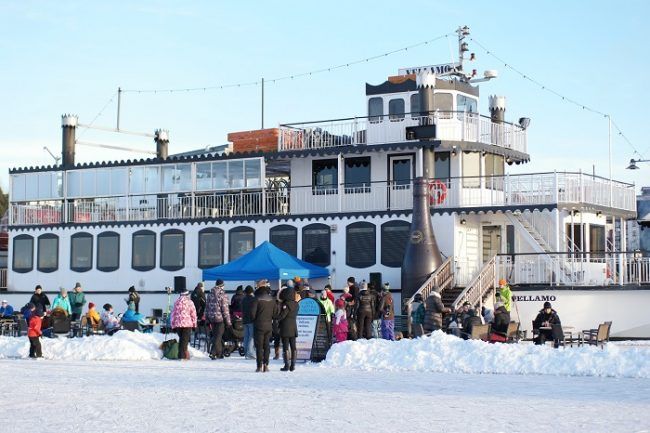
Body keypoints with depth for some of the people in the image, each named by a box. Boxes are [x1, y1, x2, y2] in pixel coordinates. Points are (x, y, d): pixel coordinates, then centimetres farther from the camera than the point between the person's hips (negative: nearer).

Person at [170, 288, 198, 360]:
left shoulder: (176, 302, 11)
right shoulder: (189, 302, -1)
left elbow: (173, 314, 13)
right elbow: (193, 314, -2)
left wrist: (173, 325, 17)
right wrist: (194, 324, 5)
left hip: (177, 324, 4)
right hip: (187, 324, -4)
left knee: (181, 339, 17)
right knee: (185, 340, -4)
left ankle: (180, 355, 16)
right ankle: (183, 355, -12)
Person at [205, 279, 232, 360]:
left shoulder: (210, 294, 6)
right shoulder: (223, 295, -12)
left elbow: (207, 307, 12)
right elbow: (225, 309, -11)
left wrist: (207, 319, 20)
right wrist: (228, 322, -5)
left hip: (211, 318, 6)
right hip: (220, 318, -6)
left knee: (215, 335, 14)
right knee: (218, 336, -3)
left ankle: (219, 353, 20)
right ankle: (213, 353, -13)